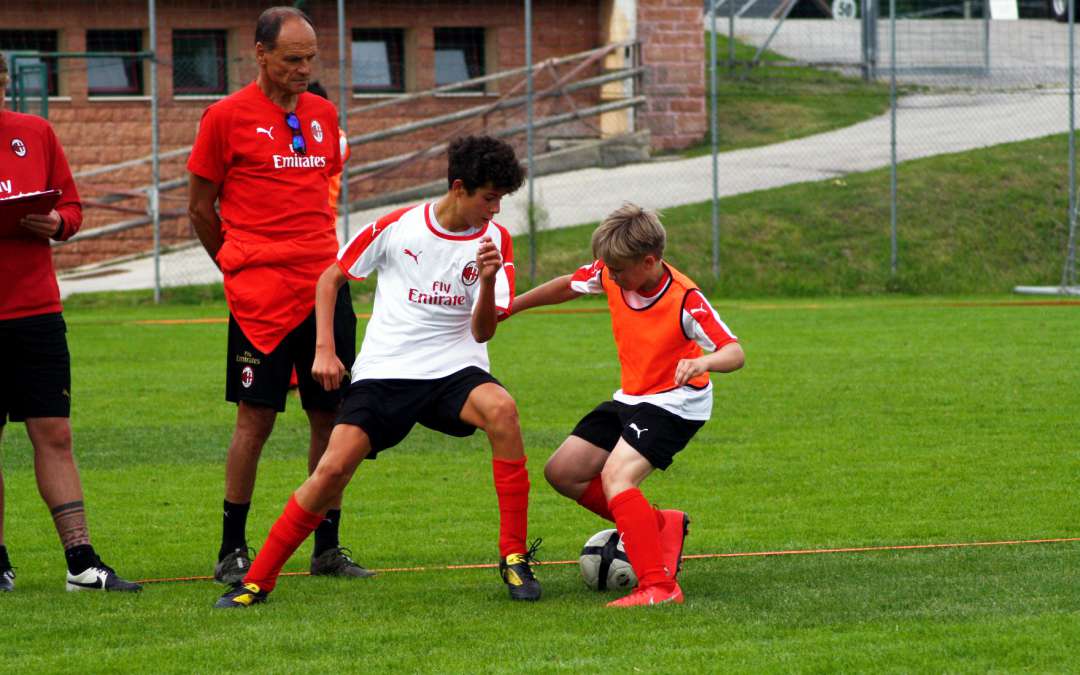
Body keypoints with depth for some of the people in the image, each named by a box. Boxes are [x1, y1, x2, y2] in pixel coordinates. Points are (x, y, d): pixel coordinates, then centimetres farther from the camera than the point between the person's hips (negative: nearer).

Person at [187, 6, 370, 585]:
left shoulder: (324, 115, 13)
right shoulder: (227, 117, -2)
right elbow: (201, 208, 4)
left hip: (324, 286, 5)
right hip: (261, 294, -5)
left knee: (332, 416, 4)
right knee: (256, 417, -4)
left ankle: (327, 548, 12)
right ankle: (232, 551, 5)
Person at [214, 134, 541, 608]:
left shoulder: (495, 239, 1)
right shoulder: (396, 227, -2)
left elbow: (482, 332, -3)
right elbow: (331, 278, 11)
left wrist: (488, 282, -22)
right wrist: (324, 349, 2)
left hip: (452, 372, 1)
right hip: (383, 373, 0)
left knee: (500, 408, -33)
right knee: (334, 468, -19)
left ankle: (514, 556, -23)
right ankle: (257, 581, -3)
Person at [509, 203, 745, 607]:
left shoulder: (684, 299, -27)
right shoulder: (610, 274, -9)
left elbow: (735, 352, -29)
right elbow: (568, 286, 12)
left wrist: (705, 361, -52)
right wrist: (509, 307, 20)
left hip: (675, 403, -8)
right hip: (631, 398, 8)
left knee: (616, 475, -28)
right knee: (563, 472, 5)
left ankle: (659, 586, -34)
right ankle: (661, 526, 14)